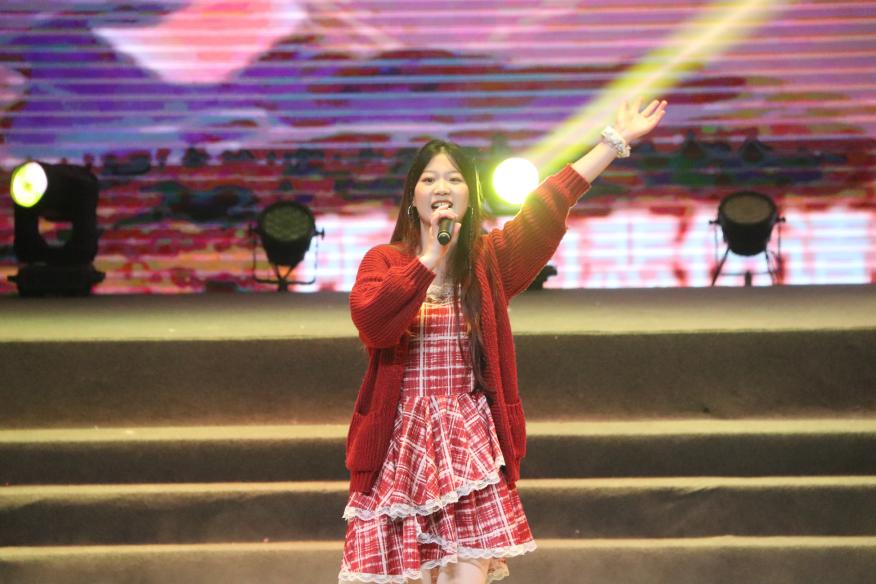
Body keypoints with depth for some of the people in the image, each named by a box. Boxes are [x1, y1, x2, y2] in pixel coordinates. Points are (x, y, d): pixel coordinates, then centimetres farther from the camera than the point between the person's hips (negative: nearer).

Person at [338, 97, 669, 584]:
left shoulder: (489, 260, 8)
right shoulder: (383, 261, 2)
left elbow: (546, 209, -1)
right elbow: (370, 320, -17)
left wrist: (616, 140, -6)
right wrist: (429, 259, -19)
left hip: (471, 449, 1)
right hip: (401, 445, -1)